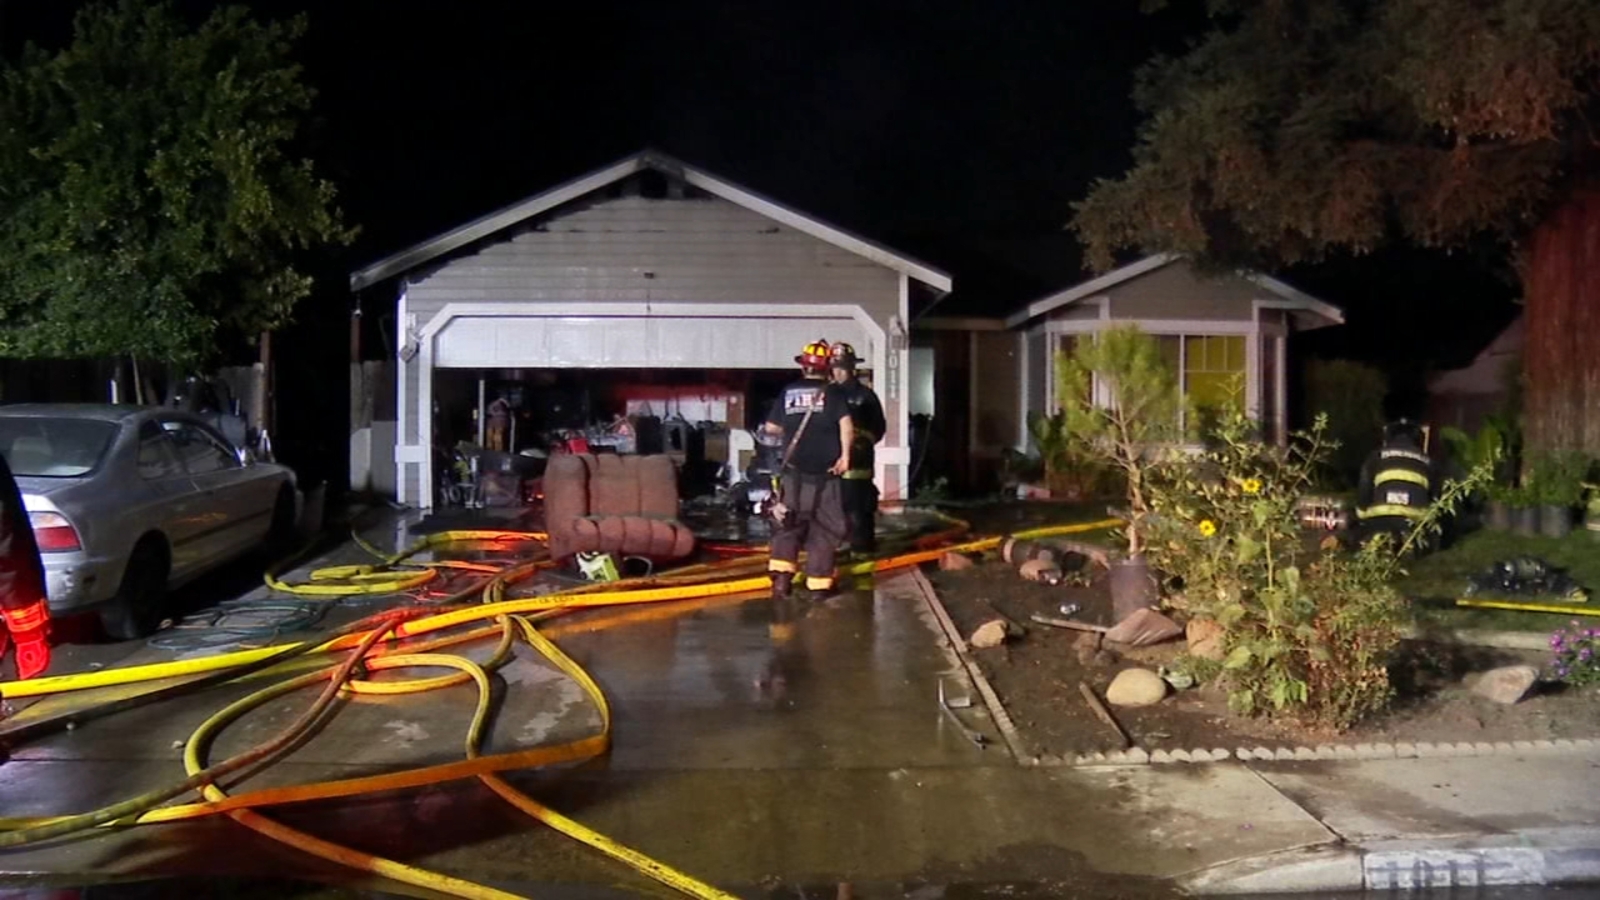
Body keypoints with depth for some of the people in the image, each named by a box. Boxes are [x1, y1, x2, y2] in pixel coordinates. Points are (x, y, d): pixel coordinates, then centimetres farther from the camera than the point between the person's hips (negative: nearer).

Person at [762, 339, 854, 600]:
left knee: (789, 525, 14)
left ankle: (781, 575, -1)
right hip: (824, 473, -2)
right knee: (824, 530, 7)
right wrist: (845, 455, -11)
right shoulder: (833, 392, -2)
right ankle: (818, 584, 7)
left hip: (794, 472, 2)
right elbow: (846, 423, -16)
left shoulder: (788, 392, 5)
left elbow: (771, 427, 9)